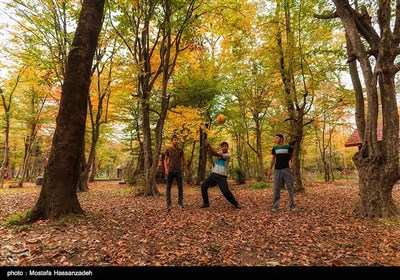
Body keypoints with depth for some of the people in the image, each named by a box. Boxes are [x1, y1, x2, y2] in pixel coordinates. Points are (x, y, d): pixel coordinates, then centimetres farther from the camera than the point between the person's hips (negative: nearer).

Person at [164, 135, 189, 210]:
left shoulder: (180, 150, 5)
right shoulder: (168, 150, 3)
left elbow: (183, 160, 12)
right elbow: (165, 160, 9)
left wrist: (186, 169, 10)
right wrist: (166, 168, -5)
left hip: (179, 171, 1)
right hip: (170, 171, -1)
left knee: (180, 187, 4)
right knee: (168, 187, 0)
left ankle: (180, 202, 16)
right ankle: (168, 204, 7)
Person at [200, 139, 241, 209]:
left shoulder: (228, 155, -10)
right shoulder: (220, 153, 12)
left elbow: (217, 154, -22)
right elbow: (212, 153, -5)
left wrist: (209, 146, -28)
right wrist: (208, 146, -24)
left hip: (221, 176, -6)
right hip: (214, 174, 6)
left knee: (226, 191, -11)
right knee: (204, 185, 0)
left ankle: (235, 203, 13)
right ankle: (206, 203, 13)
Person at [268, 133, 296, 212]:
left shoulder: (288, 147, 2)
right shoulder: (274, 148, 9)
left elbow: (292, 157, 6)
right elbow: (273, 159, 11)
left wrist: (292, 163, -16)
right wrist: (270, 170, 7)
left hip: (287, 169, -2)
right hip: (277, 170, 2)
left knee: (290, 188, 4)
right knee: (276, 188, 3)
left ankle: (292, 205, 15)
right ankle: (275, 205, 10)